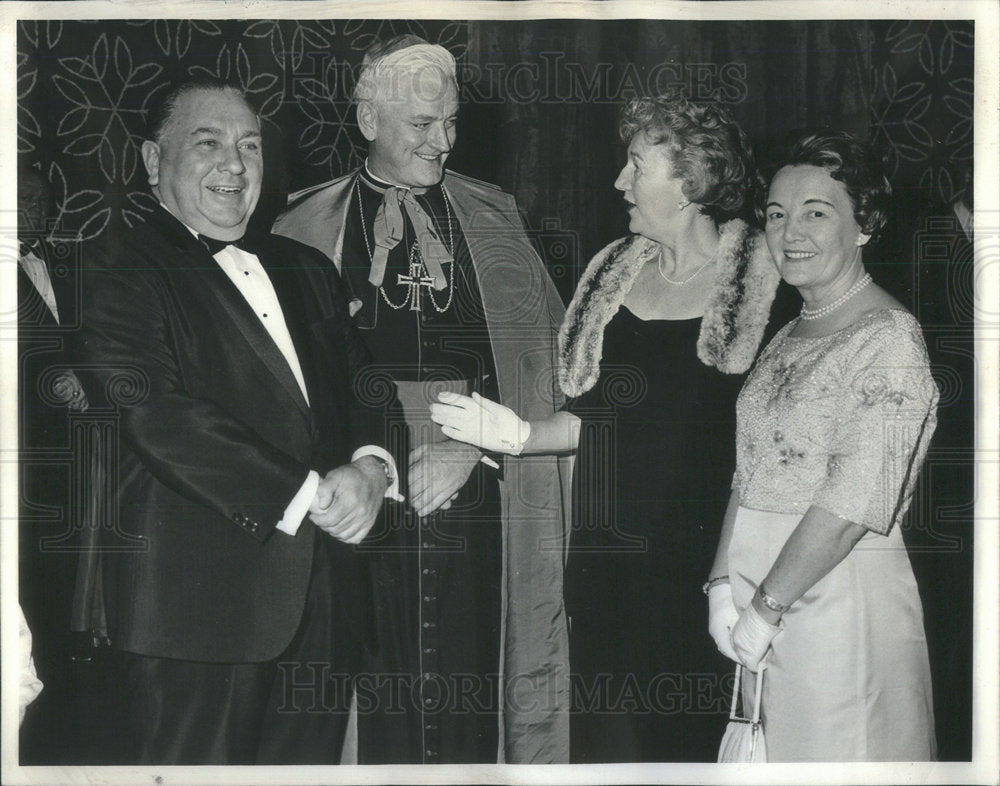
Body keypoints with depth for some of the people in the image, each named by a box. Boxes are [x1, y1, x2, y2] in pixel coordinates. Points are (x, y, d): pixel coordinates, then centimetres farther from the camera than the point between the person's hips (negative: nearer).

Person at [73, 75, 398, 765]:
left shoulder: (305, 270, 20)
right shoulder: (122, 271, -2)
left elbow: (365, 386, 16)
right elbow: (157, 417, -15)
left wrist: (370, 467, -8)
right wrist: (306, 496, -14)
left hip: (326, 601, 6)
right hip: (196, 602, -6)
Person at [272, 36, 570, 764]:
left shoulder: (494, 218, 12)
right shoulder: (306, 227, 7)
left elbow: (546, 353, 5)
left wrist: (476, 444, -7)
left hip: (479, 497, 1)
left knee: (470, 697, 2)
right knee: (377, 699, 0)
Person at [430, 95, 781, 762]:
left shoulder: (763, 288, -7)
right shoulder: (615, 274, 10)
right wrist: (518, 433, 0)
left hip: (702, 573, -4)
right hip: (607, 554, 5)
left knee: (690, 742, 3)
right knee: (601, 737, 9)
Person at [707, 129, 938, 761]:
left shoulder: (890, 336, -13)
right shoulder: (790, 336, 13)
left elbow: (854, 503, -19)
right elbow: (750, 475, 11)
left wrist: (766, 605, -16)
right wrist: (724, 584, 0)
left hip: (842, 592, -7)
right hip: (764, 586, 7)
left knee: (836, 755, 2)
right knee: (768, 753, 14)